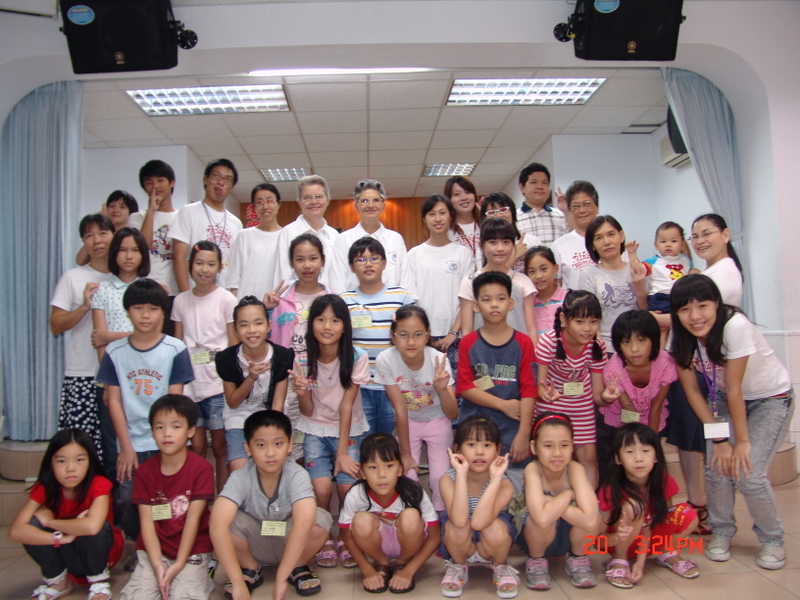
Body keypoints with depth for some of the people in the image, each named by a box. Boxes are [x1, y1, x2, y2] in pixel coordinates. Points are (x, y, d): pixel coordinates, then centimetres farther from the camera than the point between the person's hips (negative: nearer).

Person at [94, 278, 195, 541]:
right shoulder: (115, 351, 2)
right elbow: (114, 400, 1)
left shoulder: (175, 350, -4)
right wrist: (126, 447, -3)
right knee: (126, 504, 2)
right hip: (131, 445, 2)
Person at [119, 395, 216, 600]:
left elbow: (193, 519, -12)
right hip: (155, 550, 3)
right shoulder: (144, 471, -1)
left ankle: (200, 577, 8)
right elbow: (147, 521, -5)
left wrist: (178, 565, -15)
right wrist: (157, 565, -15)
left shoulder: (201, 468, -10)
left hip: (193, 549, -2)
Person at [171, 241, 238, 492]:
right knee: (196, 447, 7)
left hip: (218, 385, -3)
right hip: (189, 384, 3)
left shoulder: (226, 299, -1)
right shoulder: (181, 301, 8)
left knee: (220, 446, 4)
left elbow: (234, 345, 0)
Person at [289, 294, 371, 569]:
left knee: (347, 486, -19)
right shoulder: (303, 360, -8)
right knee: (321, 488, -20)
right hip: (316, 431, 1)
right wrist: (301, 393, -27)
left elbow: (346, 405, -13)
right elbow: (308, 412, -5)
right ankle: (323, 539, 9)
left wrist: (342, 452, -15)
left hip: (350, 430, -1)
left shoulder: (357, 358, -14)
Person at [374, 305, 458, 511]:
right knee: (406, 477, -12)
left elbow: (452, 414, -26)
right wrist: (405, 453, -13)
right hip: (407, 423, 0)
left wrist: (442, 389, -46)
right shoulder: (385, 360, -26)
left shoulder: (438, 360, -27)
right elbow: (400, 409, -18)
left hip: (437, 422, 0)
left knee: (441, 479, -10)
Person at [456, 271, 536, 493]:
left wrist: (523, 434, -9)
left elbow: (528, 391, -4)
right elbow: (464, 387, -5)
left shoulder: (523, 343, -1)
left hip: (511, 431, 0)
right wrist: (503, 404, -11)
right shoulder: (468, 343, 0)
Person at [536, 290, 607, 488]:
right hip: (550, 405, -3)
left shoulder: (597, 347, -16)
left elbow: (596, 394, -12)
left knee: (589, 457, 5)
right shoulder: (549, 341, -26)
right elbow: (539, 383, -21)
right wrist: (546, 393, -44)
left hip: (581, 407, 3)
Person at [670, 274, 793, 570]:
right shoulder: (680, 337, -17)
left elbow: (734, 389, -27)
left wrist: (742, 441, -18)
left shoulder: (735, 326, -32)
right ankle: (722, 531, 16)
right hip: (723, 399, 4)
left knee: (749, 475, -15)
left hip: (771, 398, -4)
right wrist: (719, 439, -15)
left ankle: (772, 539, 13)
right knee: (717, 469, -12)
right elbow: (692, 391, -11)